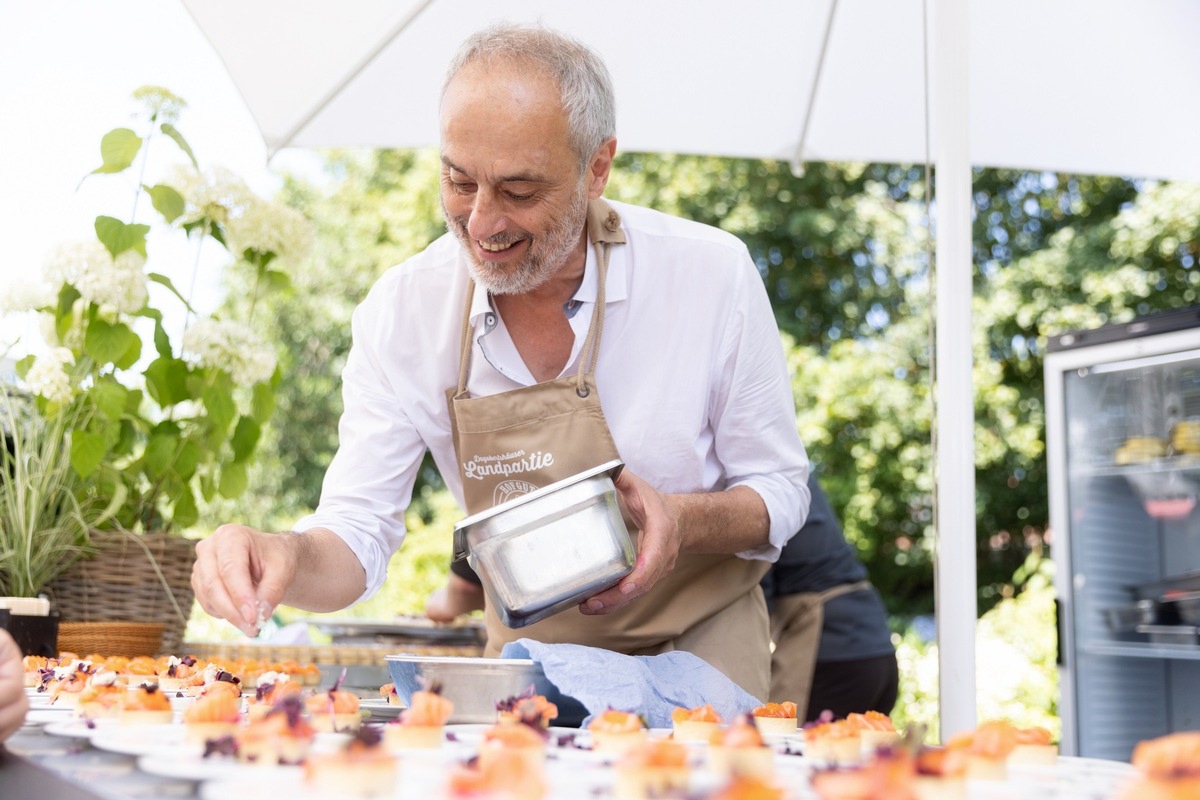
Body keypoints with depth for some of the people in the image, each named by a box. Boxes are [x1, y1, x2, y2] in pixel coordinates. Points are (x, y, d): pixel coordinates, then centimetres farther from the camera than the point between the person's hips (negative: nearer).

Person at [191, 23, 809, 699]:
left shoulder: (713, 275, -16)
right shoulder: (402, 311, -12)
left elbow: (781, 492, -5)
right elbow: (356, 539, -11)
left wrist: (683, 520, -25)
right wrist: (288, 558, -33)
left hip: (700, 644, -2)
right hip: (531, 657, 2)